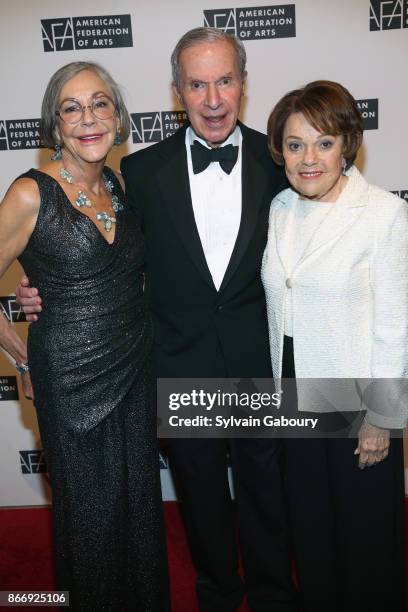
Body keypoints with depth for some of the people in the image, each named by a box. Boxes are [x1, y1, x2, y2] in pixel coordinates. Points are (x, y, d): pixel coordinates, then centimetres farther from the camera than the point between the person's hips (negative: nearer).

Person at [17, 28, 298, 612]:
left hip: (260, 365, 0)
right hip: (182, 368, 1)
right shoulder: (143, 170, -6)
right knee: (201, 492, 22)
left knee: (265, 488, 19)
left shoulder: (276, 160, -6)